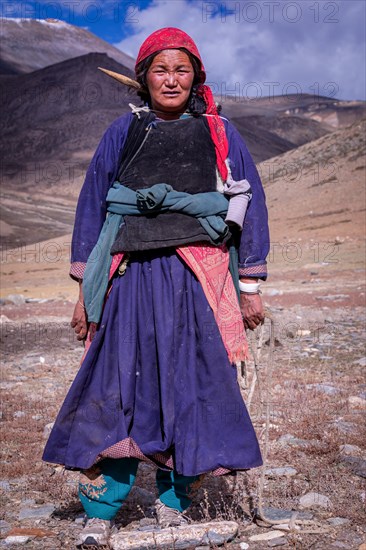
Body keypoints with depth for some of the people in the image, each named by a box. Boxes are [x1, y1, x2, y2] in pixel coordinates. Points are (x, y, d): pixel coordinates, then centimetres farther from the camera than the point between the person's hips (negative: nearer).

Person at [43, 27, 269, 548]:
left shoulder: (219, 133, 10)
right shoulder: (124, 132, 11)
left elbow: (250, 204, 11)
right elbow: (92, 205, 13)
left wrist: (250, 286, 7)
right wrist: (86, 288, 8)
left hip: (200, 280, 0)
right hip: (134, 278, 0)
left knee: (194, 387, 0)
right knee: (119, 389, -4)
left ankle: (173, 506, 15)